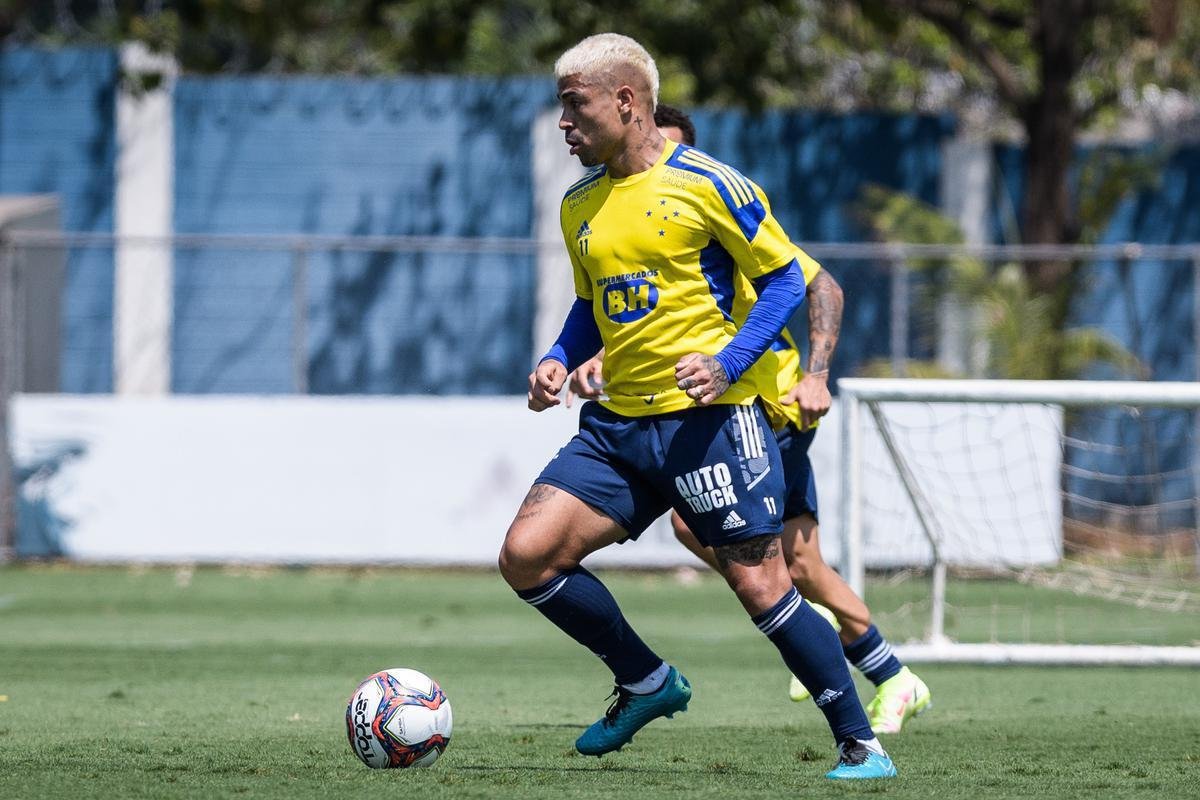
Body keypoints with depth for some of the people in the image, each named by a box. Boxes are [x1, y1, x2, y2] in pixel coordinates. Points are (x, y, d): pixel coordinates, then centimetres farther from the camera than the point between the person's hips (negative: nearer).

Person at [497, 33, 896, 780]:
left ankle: (861, 745, 5)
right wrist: (559, 361, 4)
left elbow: (785, 279, -5)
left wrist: (728, 362, -18)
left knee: (762, 585, -8)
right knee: (526, 555, -7)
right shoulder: (581, 205, 12)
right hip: (617, 424, 6)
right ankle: (645, 683, 12)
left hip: (708, 418, -6)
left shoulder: (706, 183, -9)